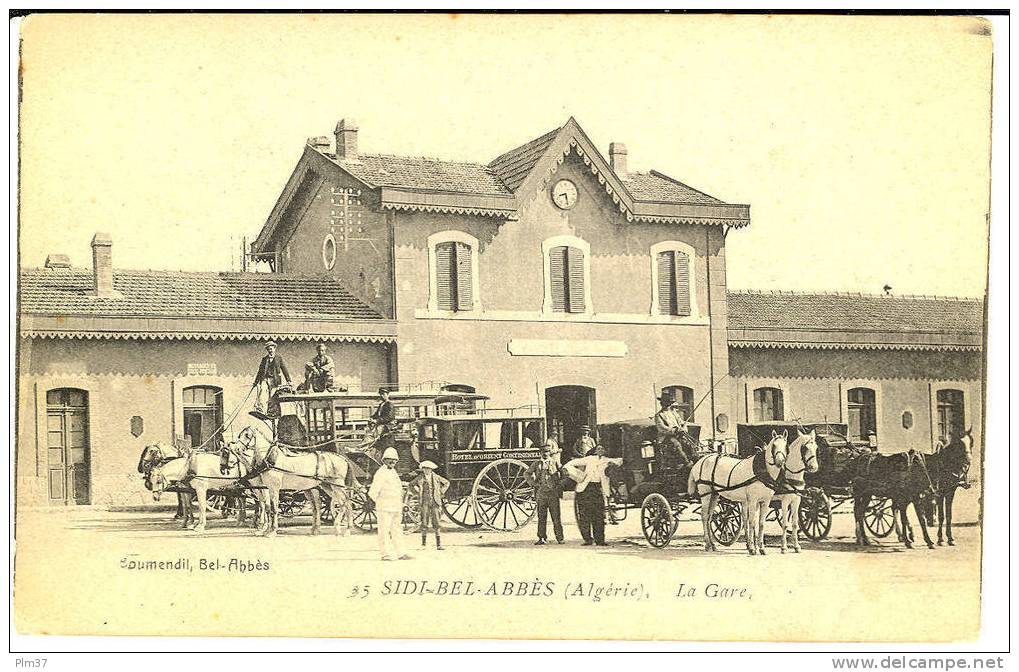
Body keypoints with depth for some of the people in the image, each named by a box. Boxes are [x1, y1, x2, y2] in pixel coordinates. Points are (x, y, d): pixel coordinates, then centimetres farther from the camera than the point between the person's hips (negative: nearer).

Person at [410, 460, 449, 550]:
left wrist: (441, 493, 11)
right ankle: (423, 544, 8)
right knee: (424, 523, 0)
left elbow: (446, 483, 18)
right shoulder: (420, 478, 2)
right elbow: (411, 484, 18)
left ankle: (439, 545, -1)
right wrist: (417, 490, 6)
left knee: (436, 523, -3)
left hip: (435, 502, 0)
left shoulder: (436, 477, 3)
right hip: (425, 502, 0)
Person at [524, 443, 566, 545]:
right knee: (541, 517, 2)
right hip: (541, 494, 2)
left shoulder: (555, 463, 6)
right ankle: (542, 538, 7)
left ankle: (559, 538, 4)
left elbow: (564, 474, 9)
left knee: (556, 517, -2)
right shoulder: (537, 464, 10)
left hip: (553, 493, -2)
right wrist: (533, 483, 6)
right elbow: (526, 474, 16)